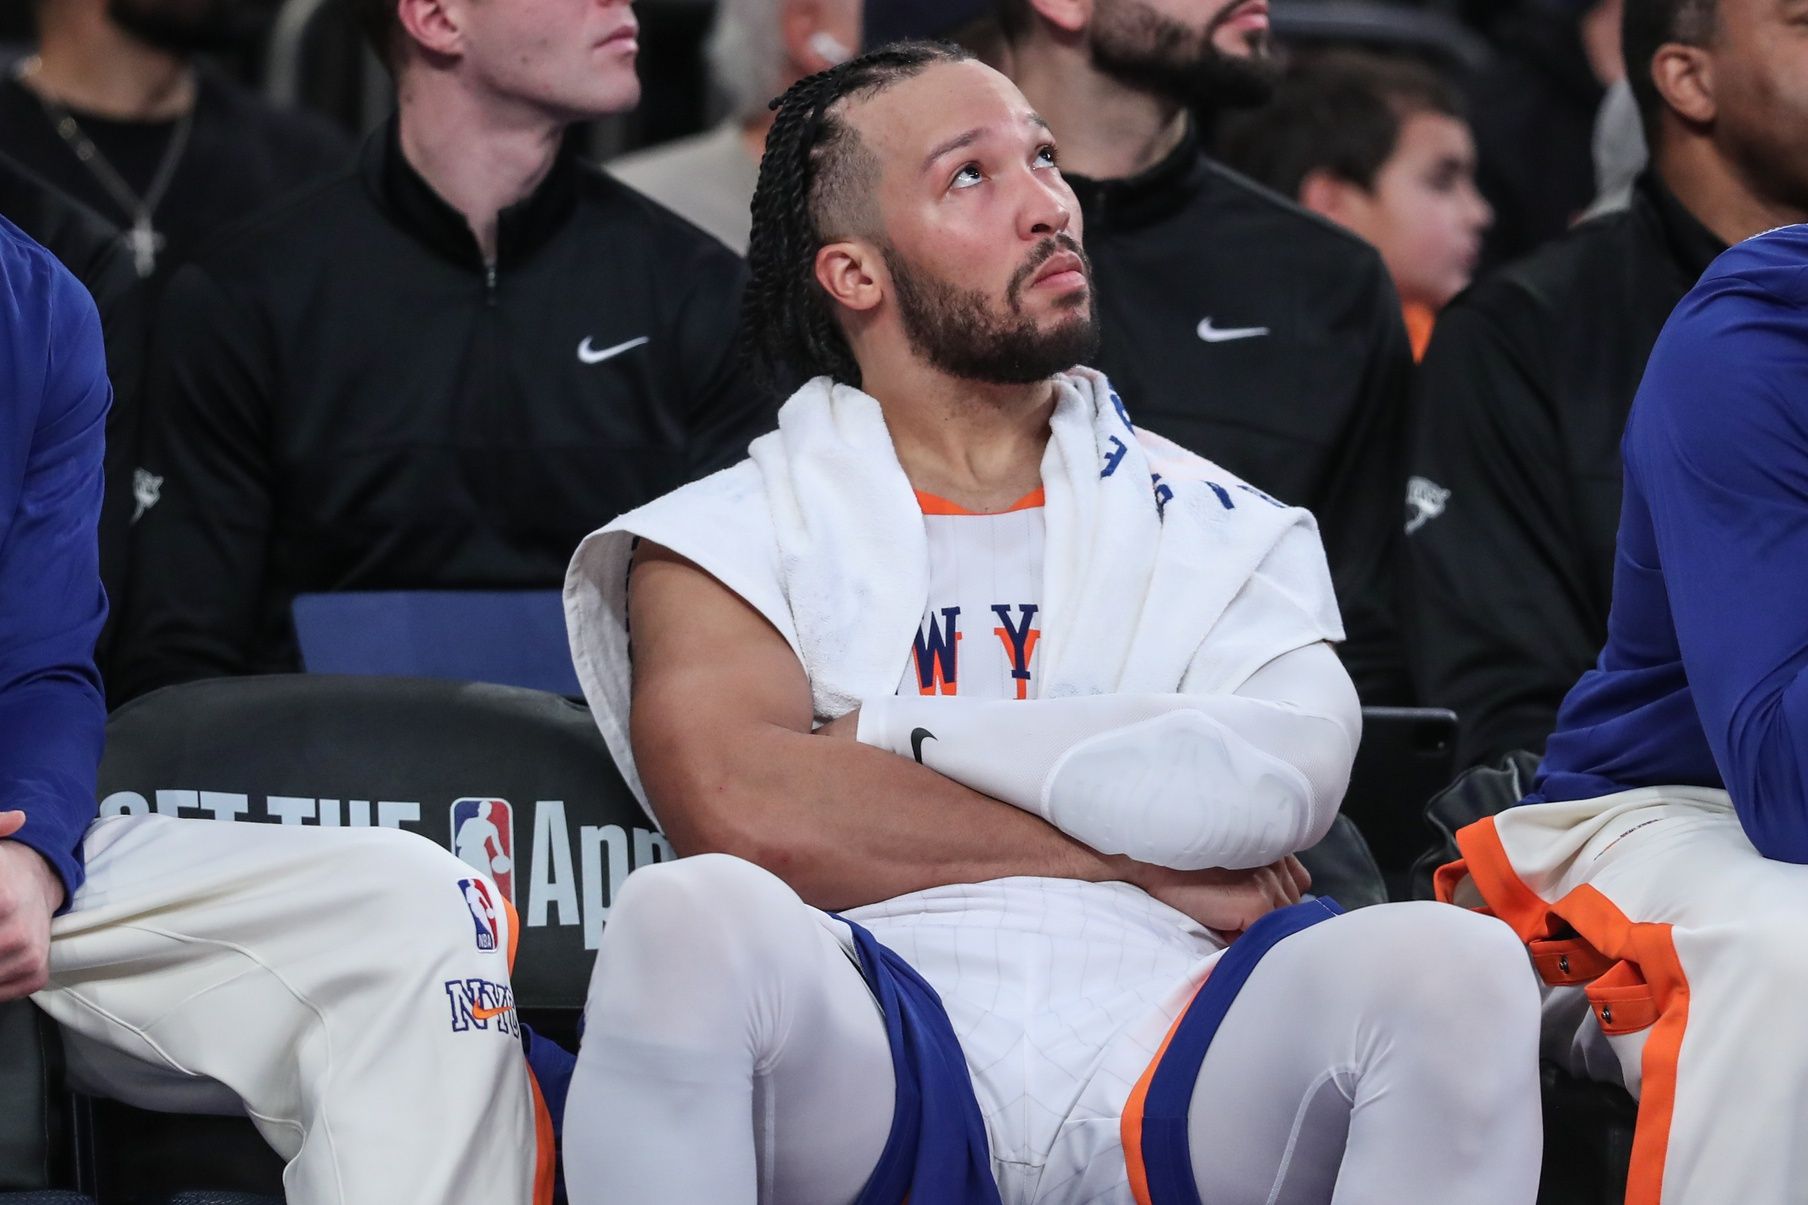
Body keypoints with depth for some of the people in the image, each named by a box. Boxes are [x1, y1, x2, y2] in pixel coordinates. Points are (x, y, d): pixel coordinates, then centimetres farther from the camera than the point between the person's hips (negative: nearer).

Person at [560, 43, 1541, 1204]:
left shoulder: (1213, 529, 23)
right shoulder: (732, 540, 16)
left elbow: (1285, 774, 1)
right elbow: (744, 808, -5)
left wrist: (898, 734, 1)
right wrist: (1139, 853, -2)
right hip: (868, 1064, -2)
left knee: (1454, 966, -28)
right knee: (692, 922, -35)